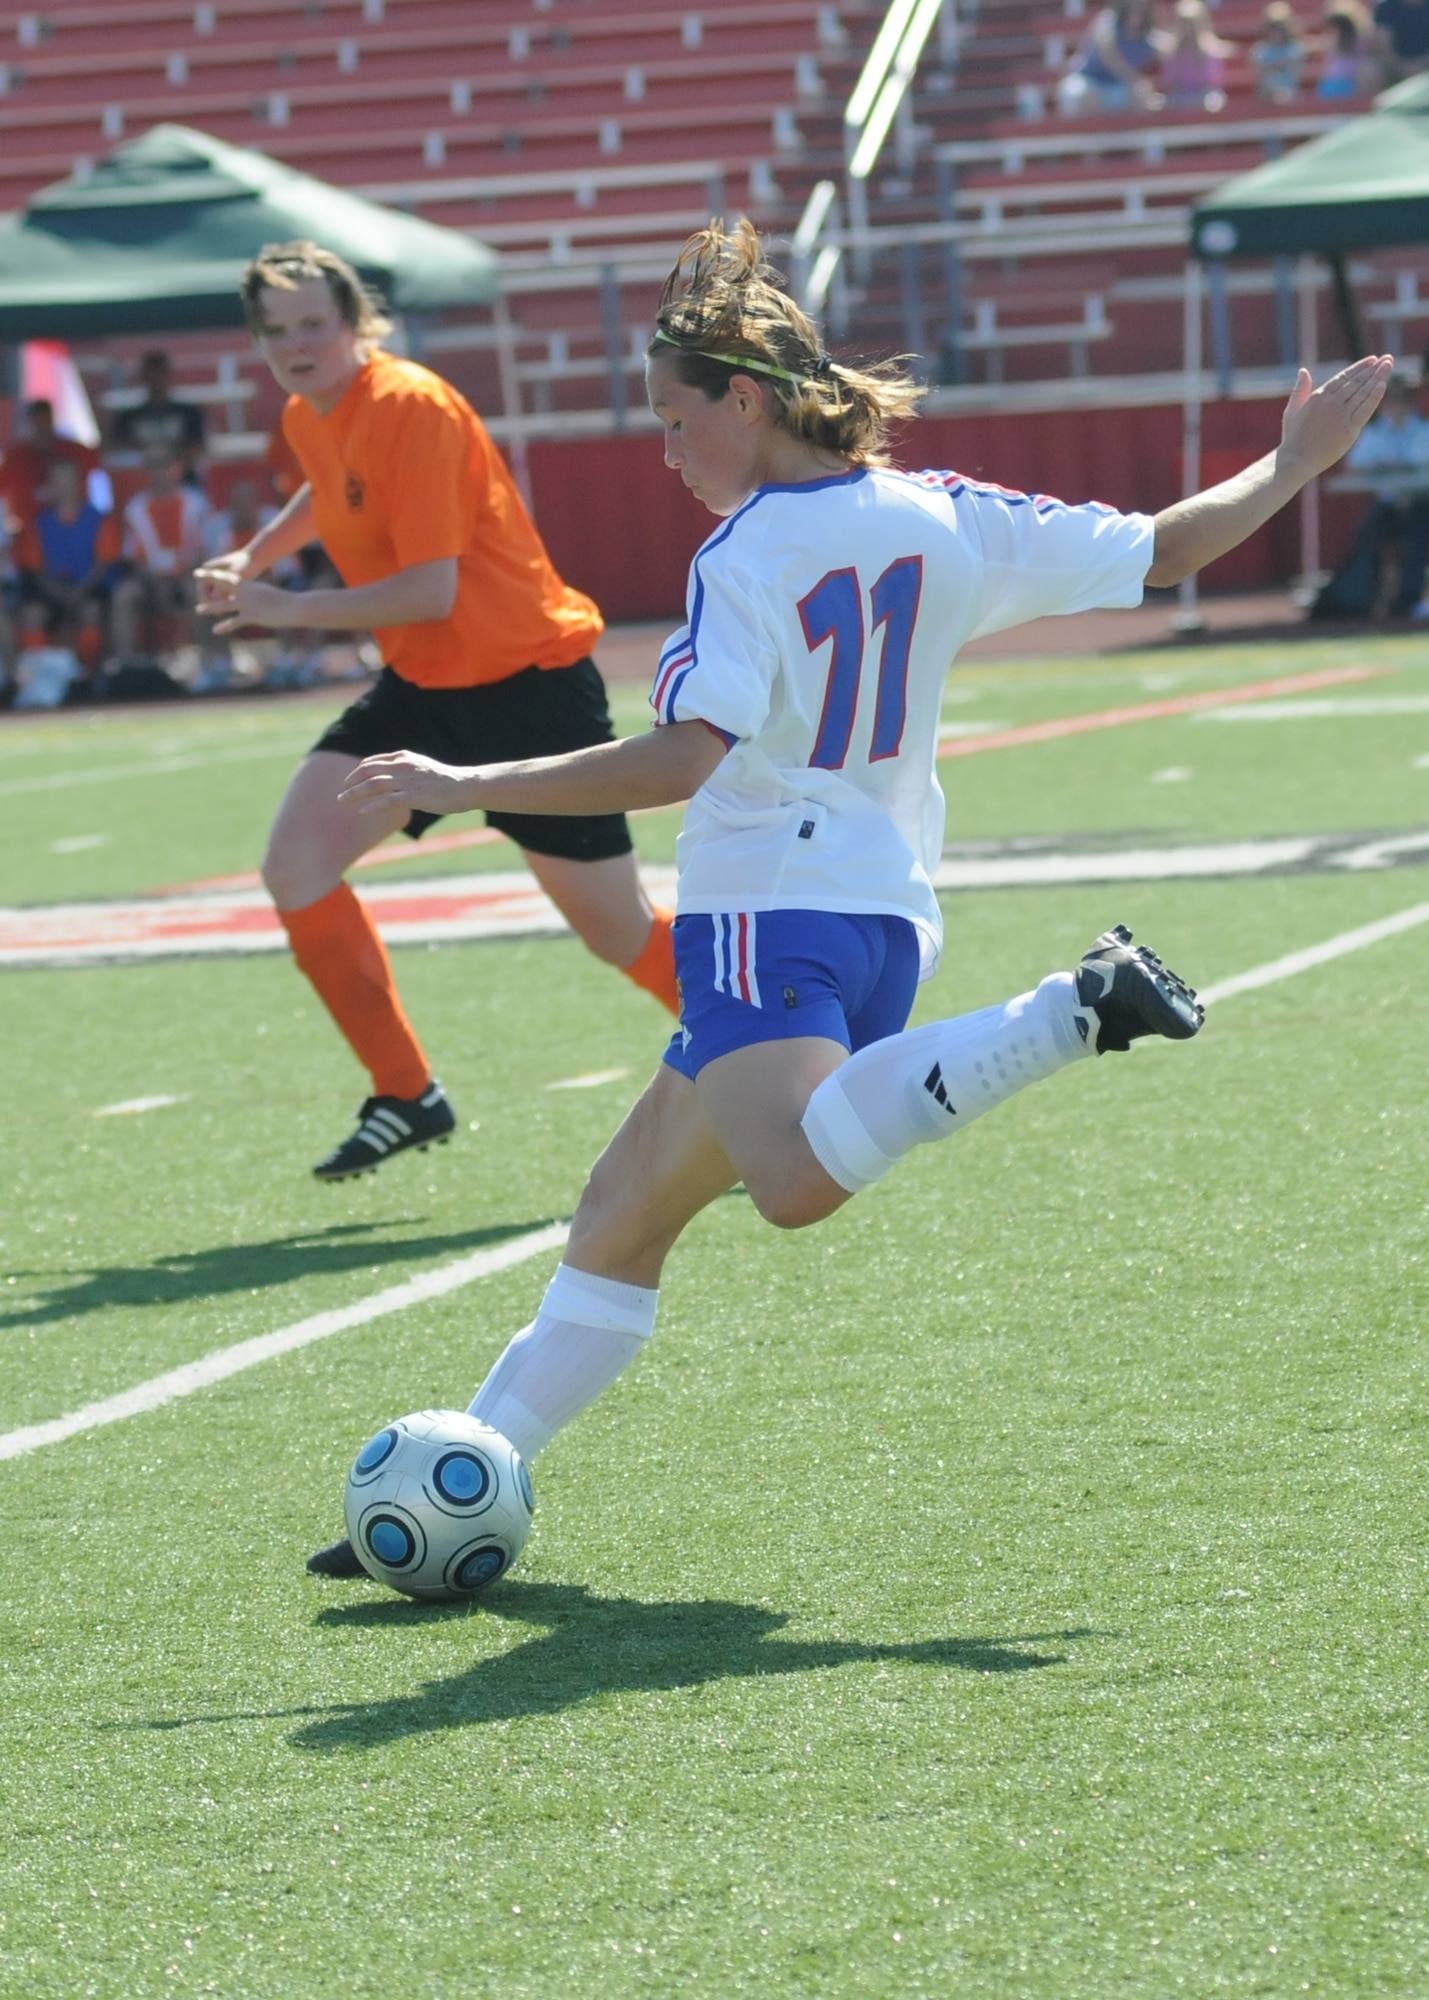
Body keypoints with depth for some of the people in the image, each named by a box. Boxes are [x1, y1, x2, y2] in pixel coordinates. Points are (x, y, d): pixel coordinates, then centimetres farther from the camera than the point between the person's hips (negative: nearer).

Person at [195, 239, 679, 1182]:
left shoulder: (409, 406, -21)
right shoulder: (309, 418, 6)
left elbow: (431, 591, -25)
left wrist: (290, 609, -19)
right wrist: (253, 555, 18)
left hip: (528, 679, -8)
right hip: (424, 685, 8)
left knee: (620, 934, -1)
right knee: (296, 861, -12)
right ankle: (406, 1096, -3)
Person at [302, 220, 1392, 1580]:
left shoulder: (749, 556, -11)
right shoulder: (942, 517, 8)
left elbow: (679, 761, -22)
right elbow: (1162, 550, 13)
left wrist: (465, 790, -20)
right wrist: (1291, 468, 28)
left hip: (769, 914, -9)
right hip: (887, 917, 9)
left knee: (797, 1180, -35)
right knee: (620, 1216, 15)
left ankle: (1070, 1014, -29)